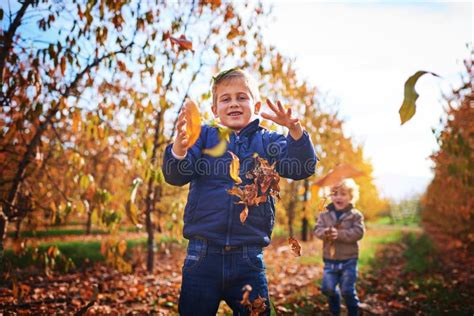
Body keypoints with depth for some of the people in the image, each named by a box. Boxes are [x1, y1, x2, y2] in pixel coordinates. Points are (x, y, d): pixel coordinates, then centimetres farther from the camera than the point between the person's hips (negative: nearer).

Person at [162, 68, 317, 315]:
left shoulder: (266, 142, 7)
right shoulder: (204, 136, 6)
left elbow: (302, 168, -7)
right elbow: (176, 176, -6)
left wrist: (295, 129, -26)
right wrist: (179, 149, -30)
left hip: (249, 260, 1)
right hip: (202, 256, 0)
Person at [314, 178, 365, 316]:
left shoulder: (356, 215, -6)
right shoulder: (324, 215, 3)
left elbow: (358, 232, -17)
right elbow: (317, 229, -6)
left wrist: (339, 234, -27)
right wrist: (325, 232, -29)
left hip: (349, 260, -3)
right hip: (330, 260, 3)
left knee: (347, 290, -1)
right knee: (327, 288, 5)